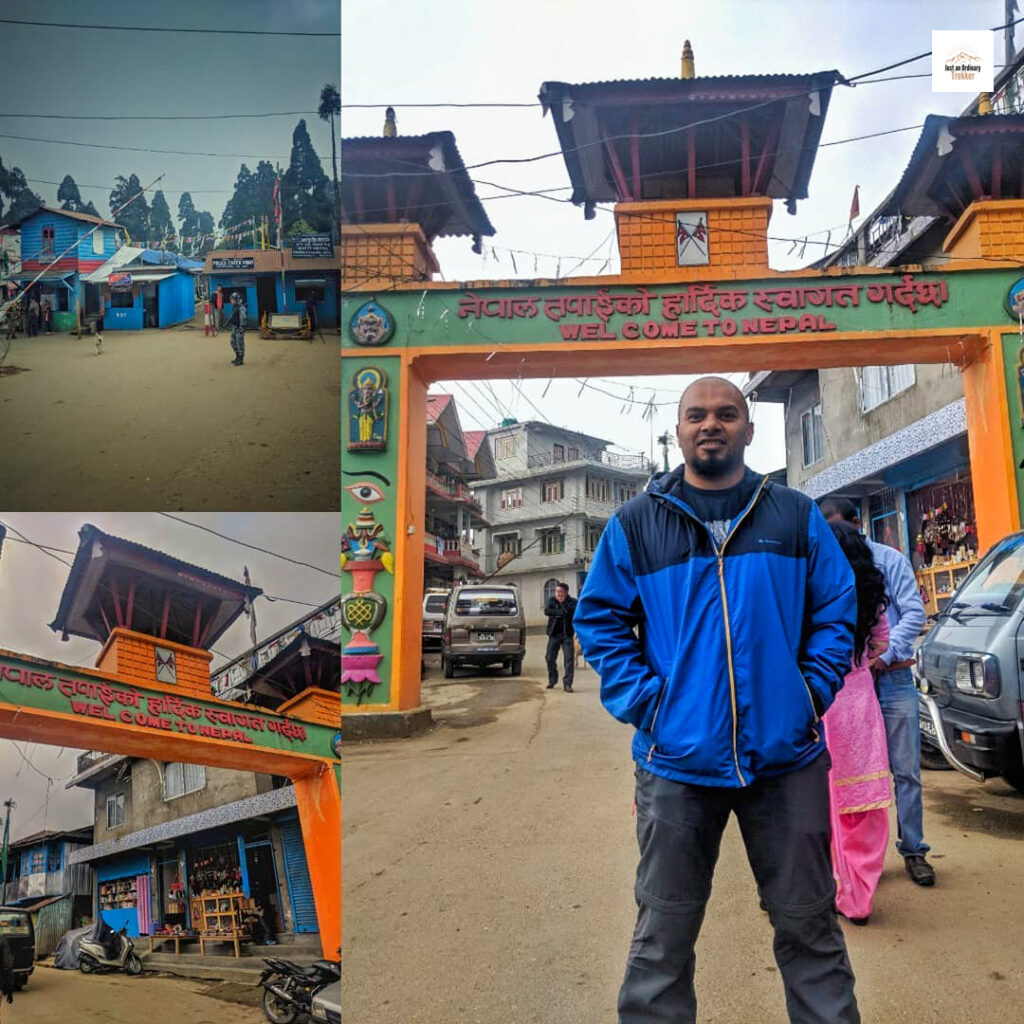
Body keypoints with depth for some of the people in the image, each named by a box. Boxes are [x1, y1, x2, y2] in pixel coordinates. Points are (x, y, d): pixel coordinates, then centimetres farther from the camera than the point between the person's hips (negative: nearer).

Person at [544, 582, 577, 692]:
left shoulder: (572, 601, -1)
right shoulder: (551, 600, 5)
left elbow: (571, 611, -20)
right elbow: (546, 611, -11)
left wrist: (563, 602, -16)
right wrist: (561, 612, -18)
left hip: (567, 634, -2)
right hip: (554, 633, 2)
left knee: (569, 659, -7)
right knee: (550, 658, 7)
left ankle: (567, 684, -4)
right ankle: (552, 680, 27)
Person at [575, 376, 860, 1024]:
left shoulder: (796, 516, 5)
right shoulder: (635, 523, 2)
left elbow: (837, 611, 8)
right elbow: (599, 619, 3)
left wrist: (812, 693, -4)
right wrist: (643, 702, -7)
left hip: (788, 755, 1)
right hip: (677, 759, -1)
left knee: (809, 924, 17)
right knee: (663, 937, 11)